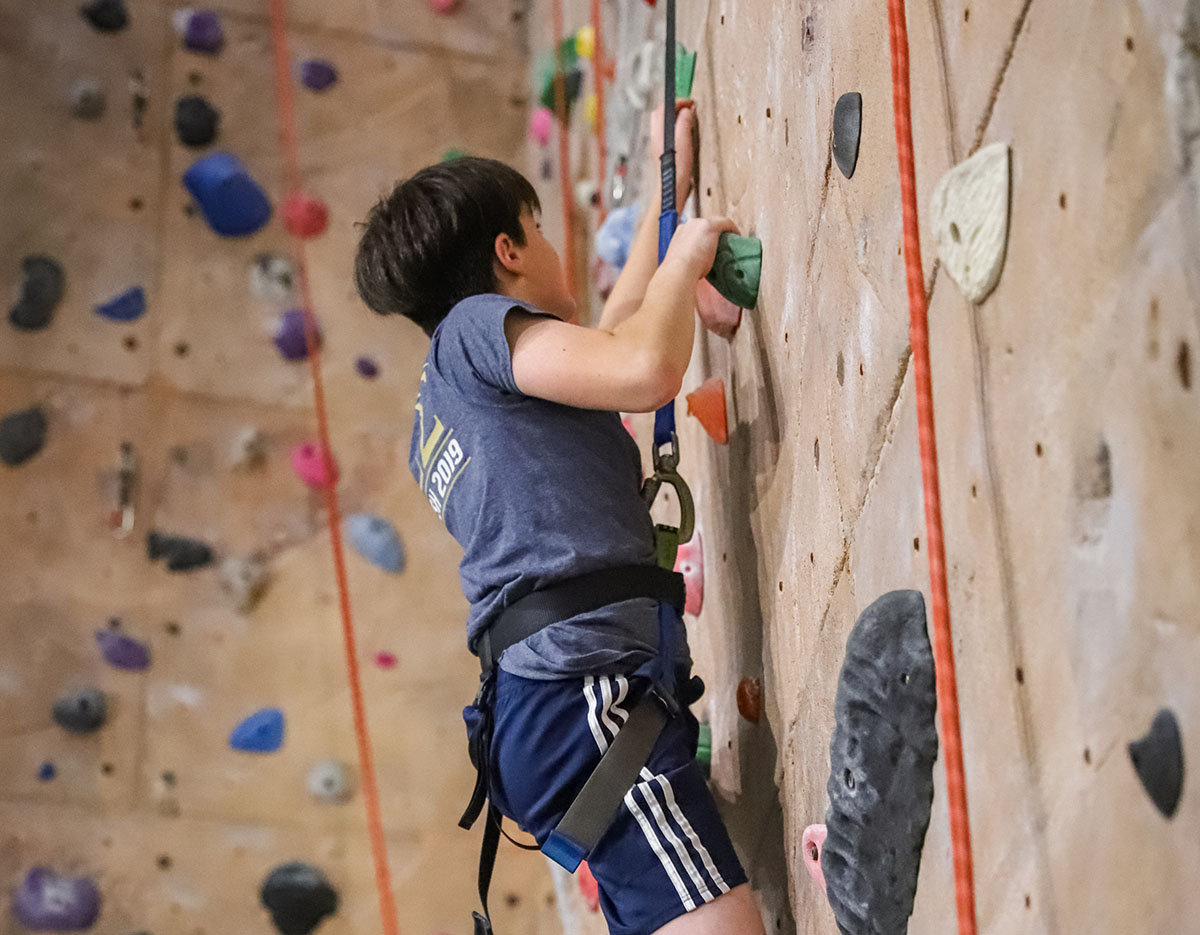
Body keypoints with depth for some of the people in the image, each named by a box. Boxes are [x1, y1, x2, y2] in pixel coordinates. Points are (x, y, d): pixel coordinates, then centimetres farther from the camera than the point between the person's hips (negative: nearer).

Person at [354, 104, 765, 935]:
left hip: (547, 703, 10)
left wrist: (668, 188, 45)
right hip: (581, 688, -10)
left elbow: (614, 337, 40)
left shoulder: (449, 392, 29)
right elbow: (647, 369, -15)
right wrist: (685, 258, 4)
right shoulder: (477, 324, 2)